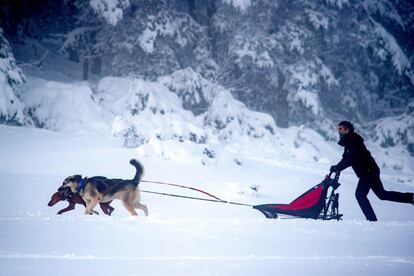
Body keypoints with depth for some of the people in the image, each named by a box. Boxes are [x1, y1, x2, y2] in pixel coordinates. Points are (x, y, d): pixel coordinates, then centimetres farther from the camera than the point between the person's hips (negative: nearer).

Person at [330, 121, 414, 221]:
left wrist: (337, 167, -27)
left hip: (368, 171, -10)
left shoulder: (353, 140, -16)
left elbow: (351, 159, -26)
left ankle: (372, 218, -11)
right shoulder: (348, 141, 15)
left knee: (360, 194, -11)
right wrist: (337, 167, 5)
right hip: (370, 171, 10)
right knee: (382, 194, 15)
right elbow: (346, 158, 20)